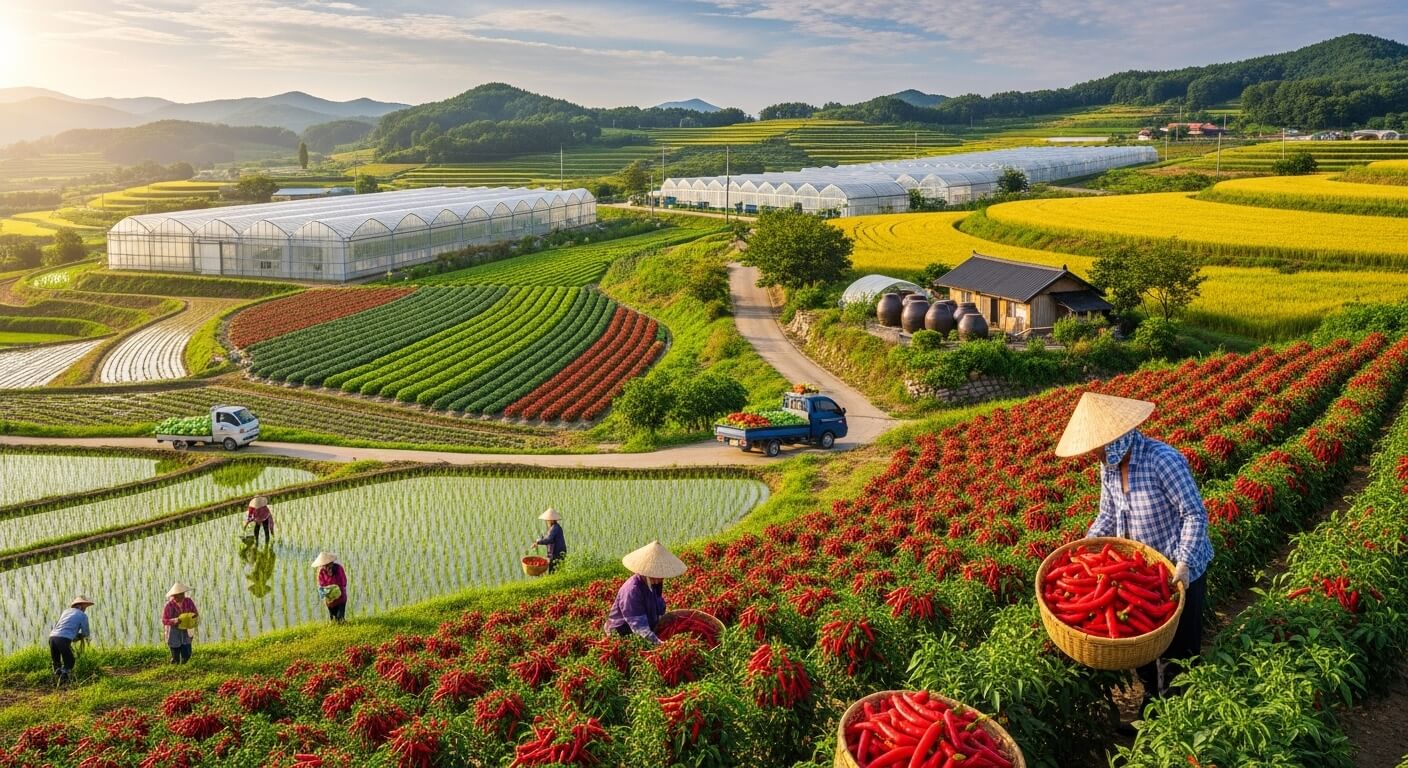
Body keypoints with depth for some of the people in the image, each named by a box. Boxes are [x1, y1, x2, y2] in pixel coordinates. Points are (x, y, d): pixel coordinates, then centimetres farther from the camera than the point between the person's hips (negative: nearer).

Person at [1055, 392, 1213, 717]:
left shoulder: (1162, 459, -27)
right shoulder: (1109, 467, -4)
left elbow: (1195, 514, -22)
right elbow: (1108, 515, 8)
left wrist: (1183, 562, -30)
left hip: (1180, 571, -7)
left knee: (1177, 651, 8)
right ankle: (1151, 700, 42)